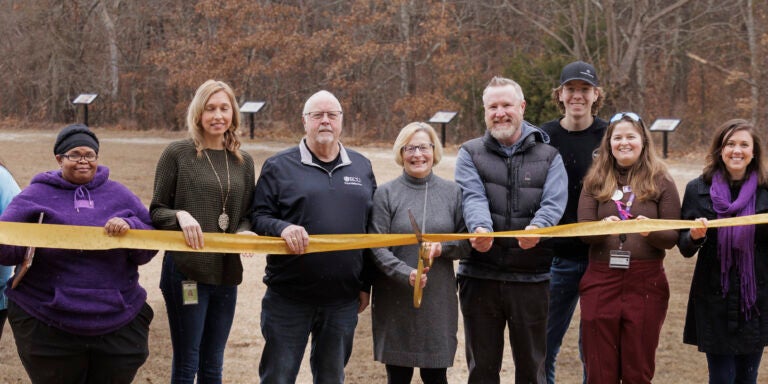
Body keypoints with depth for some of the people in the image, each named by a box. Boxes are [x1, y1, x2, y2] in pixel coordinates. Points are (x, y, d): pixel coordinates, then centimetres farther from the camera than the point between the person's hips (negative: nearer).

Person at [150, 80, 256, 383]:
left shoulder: (243, 162, 9)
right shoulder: (177, 153, -4)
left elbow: (247, 214, 13)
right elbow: (156, 211, -2)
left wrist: (244, 232, -9)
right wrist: (180, 216, -22)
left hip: (227, 274, 5)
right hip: (185, 271, -5)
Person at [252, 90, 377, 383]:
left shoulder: (362, 167, 11)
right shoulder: (279, 167, 0)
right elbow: (259, 218, -2)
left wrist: (366, 284, 10)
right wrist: (282, 228, -24)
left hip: (343, 301, 3)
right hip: (288, 298, -3)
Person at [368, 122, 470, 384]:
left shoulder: (452, 192, 6)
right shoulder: (386, 194, -1)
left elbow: (467, 243, 6)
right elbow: (377, 247, -7)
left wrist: (442, 248, -14)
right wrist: (406, 273, -22)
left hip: (439, 300, 1)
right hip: (395, 302, -1)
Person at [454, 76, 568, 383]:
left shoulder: (548, 156, 7)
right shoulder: (470, 154, 7)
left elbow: (554, 202, -9)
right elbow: (473, 197, -11)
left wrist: (537, 227, -32)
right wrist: (479, 228, -33)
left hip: (531, 277, 0)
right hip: (480, 276, 0)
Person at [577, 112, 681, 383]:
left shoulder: (661, 181, 3)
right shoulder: (595, 180, 7)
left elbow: (672, 237, -1)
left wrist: (651, 231, -23)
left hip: (646, 283, -1)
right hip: (600, 282, 1)